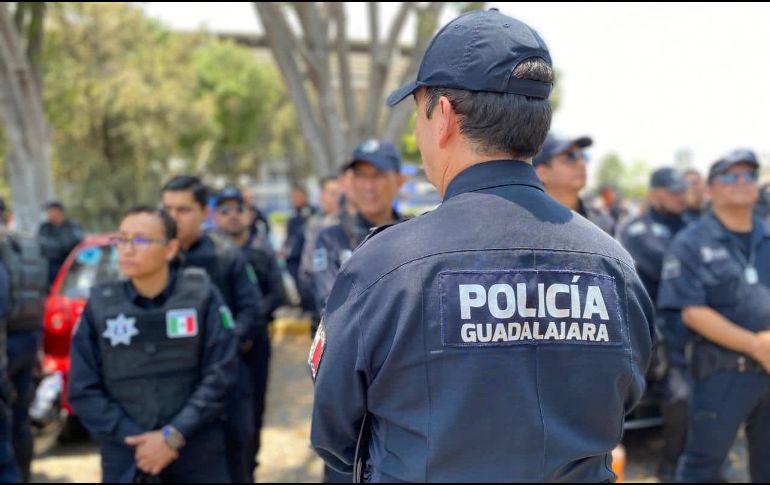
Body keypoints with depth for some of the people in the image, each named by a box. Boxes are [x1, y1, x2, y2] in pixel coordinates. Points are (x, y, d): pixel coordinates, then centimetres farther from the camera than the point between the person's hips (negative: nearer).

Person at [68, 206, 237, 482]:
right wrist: (137, 439, -11)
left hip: (199, 452, 0)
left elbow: (220, 374, -8)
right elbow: (83, 390, -2)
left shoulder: (202, 295, -5)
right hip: (126, 455, 1)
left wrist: (174, 435, -14)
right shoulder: (100, 306, -3)